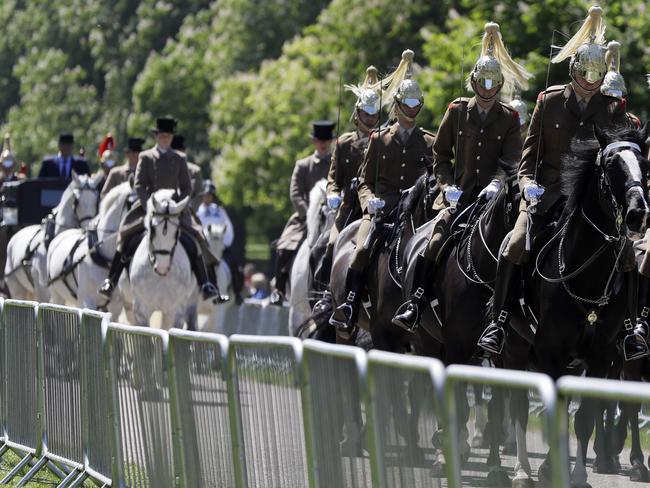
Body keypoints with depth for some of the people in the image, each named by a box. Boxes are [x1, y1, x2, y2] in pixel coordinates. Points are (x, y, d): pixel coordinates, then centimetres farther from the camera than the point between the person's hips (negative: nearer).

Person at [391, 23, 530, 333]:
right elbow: (440, 154, 16)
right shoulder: (457, 112, 13)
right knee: (436, 240, -23)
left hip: (491, 195, 0)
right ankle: (415, 305, -32)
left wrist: (496, 183, -18)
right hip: (459, 195, 0)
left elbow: (511, 160, 1)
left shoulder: (509, 119, 9)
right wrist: (448, 185, 0)